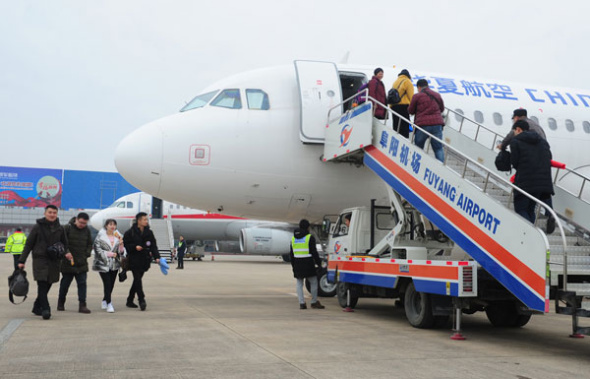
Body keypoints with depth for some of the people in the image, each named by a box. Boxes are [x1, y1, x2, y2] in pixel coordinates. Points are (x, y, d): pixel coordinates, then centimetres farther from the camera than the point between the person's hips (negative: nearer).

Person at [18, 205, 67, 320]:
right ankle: (45, 309, -13)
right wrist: (22, 261, -1)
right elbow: (28, 244, 2)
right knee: (42, 285, -12)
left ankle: (37, 307, 24)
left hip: (54, 262, 4)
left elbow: (64, 244, 19)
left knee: (47, 285, 8)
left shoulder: (60, 228, 9)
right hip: (40, 260, -4)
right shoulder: (38, 227, 0)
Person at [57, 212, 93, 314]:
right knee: (65, 283, 9)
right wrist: (66, 252, -21)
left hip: (82, 263, 3)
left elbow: (90, 244, 18)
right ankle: (61, 304, 26)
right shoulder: (67, 228, -6)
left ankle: (82, 305, -1)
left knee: (82, 283, -2)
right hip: (68, 263, -3)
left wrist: (87, 254, 3)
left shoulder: (87, 230, 8)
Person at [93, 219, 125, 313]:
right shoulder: (100, 237, -4)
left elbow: (121, 252, 7)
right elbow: (98, 250, -8)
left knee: (111, 284, 10)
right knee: (107, 283, -12)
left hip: (114, 265, 5)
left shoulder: (118, 237, 7)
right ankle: (109, 304, -9)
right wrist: (109, 254, -12)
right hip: (103, 264, -4)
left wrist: (121, 244, -13)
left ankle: (104, 301, 30)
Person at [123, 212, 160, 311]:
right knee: (137, 279, -12)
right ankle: (141, 300, -14)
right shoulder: (130, 232, -5)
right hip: (134, 261, -5)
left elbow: (153, 246, 5)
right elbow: (125, 245, -2)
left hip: (144, 261, 5)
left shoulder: (149, 232, 7)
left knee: (137, 280, 11)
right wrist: (135, 247, -18)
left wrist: (157, 257, -7)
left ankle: (130, 300, 22)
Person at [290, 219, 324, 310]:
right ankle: (314, 302, 9)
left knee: (299, 284, 8)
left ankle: (302, 303, 2)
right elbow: (314, 252, -8)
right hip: (308, 264, -5)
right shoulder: (310, 237, -5)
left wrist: (293, 265, 21)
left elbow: (292, 254, 16)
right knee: (314, 282, 6)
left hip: (297, 265, 5)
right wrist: (319, 263, 0)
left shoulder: (293, 238, 13)